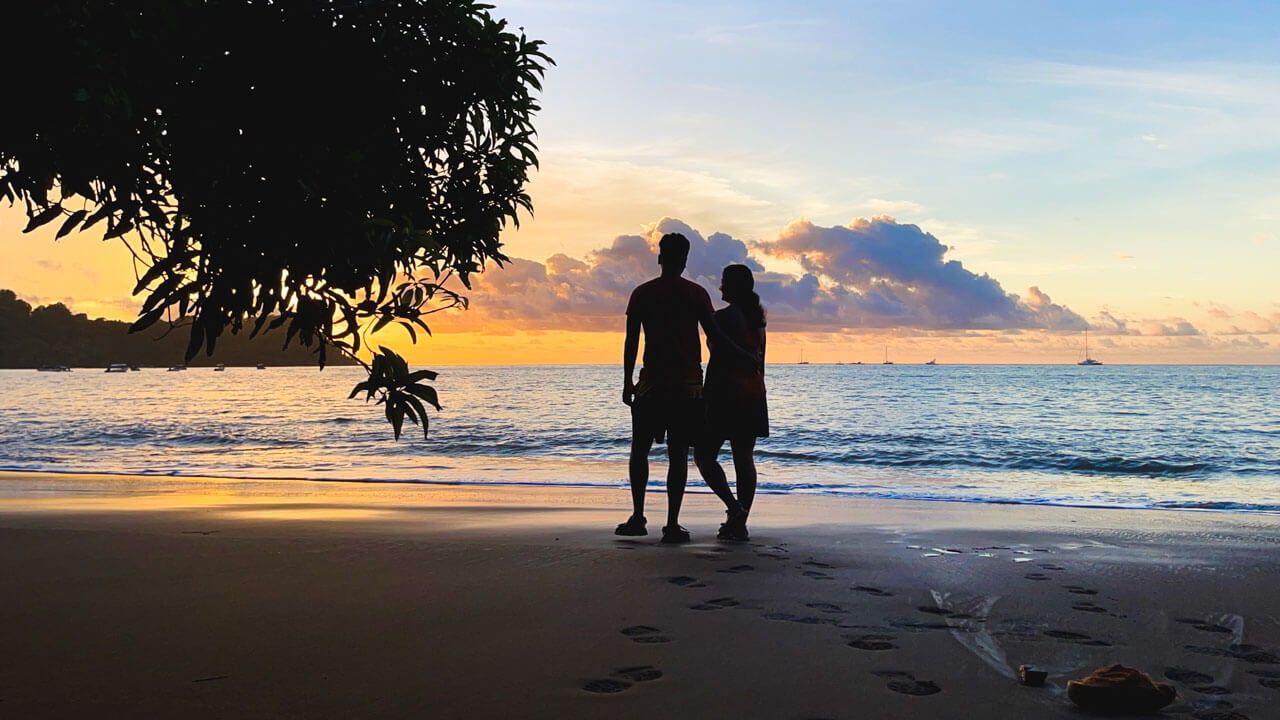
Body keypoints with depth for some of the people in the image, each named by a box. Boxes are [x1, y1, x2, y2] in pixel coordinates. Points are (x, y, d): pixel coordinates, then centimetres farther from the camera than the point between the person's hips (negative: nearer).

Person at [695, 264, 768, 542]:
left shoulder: (724, 317, -12)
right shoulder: (756, 318, 13)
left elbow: (717, 362, -17)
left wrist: (705, 400, -14)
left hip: (726, 393, -8)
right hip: (753, 394, 8)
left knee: (704, 455, 3)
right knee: (744, 459, 7)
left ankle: (734, 506, -14)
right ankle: (739, 524, 7)